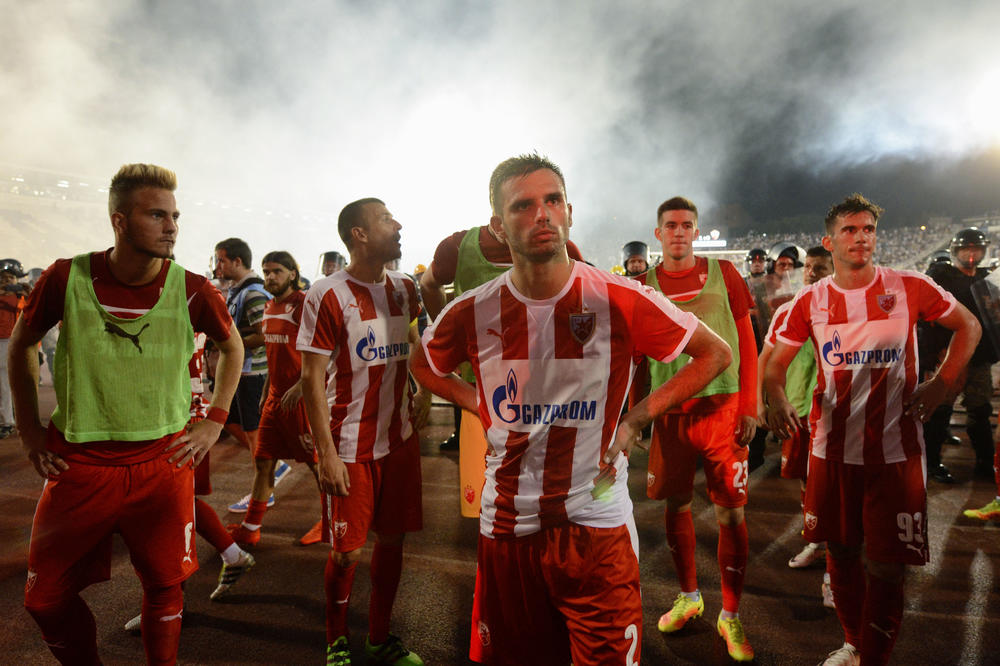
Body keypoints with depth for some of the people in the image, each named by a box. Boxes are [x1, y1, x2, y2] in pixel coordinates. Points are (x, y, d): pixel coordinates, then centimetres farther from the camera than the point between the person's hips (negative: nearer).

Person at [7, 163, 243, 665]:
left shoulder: (191, 290, -9)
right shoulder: (67, 278, -8)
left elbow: (232, 347, 9)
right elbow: (22, 342, 10)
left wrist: (214, 422, 3)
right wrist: (29, 428, 7)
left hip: (164, 460, -1)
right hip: (78, 462, 1)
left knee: (164, 586, 10)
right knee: (46, 597, 12)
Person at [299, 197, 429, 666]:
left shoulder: (404, 289, 6)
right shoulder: (328, 295, -13)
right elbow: (312, 378, -13)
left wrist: (424, 392, 10)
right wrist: (327, 454, -16)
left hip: (400, 438, 6)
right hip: (351, 448, -5)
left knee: (392, 539, 13)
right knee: (347, 550, 4)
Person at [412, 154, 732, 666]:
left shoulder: (621, 301, -12)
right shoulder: (473, 312, -5)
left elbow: (715, 354, 0)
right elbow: (424, 365, 15)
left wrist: (636, 418, -6)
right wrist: (484, 409, 1)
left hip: (597, 525, -2)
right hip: (507, 526, 3)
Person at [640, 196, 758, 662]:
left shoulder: (723, 273, 2)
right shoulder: (645, 286, 4)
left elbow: (746, 341, 3)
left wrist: (749, 406, -3)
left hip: (723, 409, -1)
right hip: (670, 412, 1)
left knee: (731, 513, 0)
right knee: (676, 506, 10)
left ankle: (730, 615, 17)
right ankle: (689, 596, 31)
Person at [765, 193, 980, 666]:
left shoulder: (909, 287, -3)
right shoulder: (810, 301, 1)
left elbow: (968, 327, 10)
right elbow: (776, 362, 4)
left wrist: (941, 384, -1)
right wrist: (775, 398, -18)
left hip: (895, 448, -2)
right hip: (832, 446, 2)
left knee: (887, 564, -1)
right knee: (840, 550, 14)